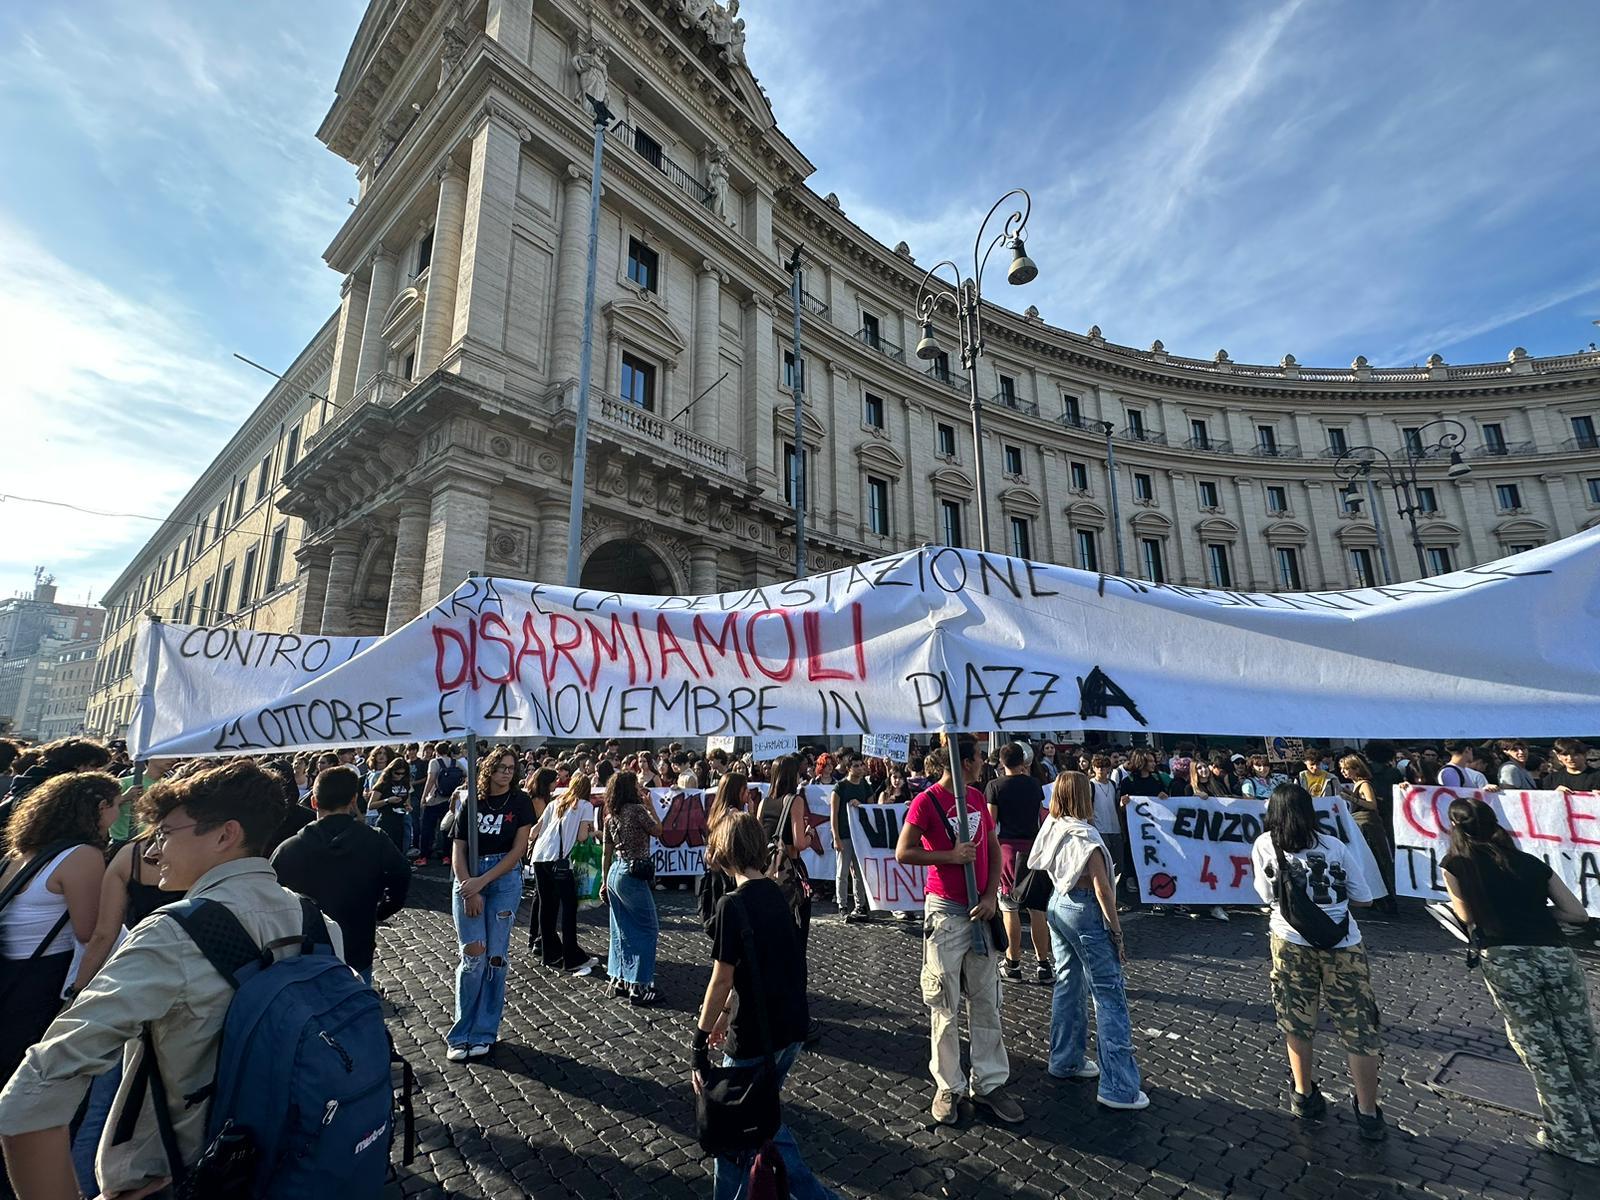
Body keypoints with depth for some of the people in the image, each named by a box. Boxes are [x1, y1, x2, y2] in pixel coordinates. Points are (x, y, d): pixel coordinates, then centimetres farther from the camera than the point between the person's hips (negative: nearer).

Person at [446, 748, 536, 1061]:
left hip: (504, 880, -1)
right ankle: (462, 1033, 13)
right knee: (473, 957, -4)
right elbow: (457, 850, 0)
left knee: (495, 958, 3)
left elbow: (518, 850, -7)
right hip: (467, 879, 1)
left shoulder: (520, 801, -3)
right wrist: (469, 891, -10)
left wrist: (482, 882, -12)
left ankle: (484, 1033, 17)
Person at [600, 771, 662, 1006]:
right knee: (648, 929, 1)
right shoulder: (637, 809, -15)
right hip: (633, 875, -8)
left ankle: (619, 980, 24)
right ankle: (639, 987, 3)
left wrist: (604, 882, 19)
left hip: (615, 873, 8)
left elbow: (606, 854, 12)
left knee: (621, 930, 17)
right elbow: (657, 831, -1)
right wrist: (651, 807, 7)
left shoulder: (610, 816, 7)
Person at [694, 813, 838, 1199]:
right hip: (792, 1030, 7)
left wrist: (700, 1046, -5)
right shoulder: (776, 895, 3)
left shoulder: (733, 905, -20)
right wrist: (725, 1016, 22)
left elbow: (721, 982, -17)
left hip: (756, 1038, -7)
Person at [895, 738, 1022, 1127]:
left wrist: (991, 896, -1)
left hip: (981, 910, 6)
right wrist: (951, 855, -19)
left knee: (986, 1001, 13)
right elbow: (903, 852, -15)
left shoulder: (977, 797, 6)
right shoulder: (927, 801, -13)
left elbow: (994, 849, 10)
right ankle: (948, 1087, 22)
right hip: (945, 910, -6)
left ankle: (989, 1084, 26)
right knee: (945, 1005, 6)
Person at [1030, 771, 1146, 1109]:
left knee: (1067, 984, 18)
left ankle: (1065, 1060, 30)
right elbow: (1102, 888, -18)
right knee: (1110, 996, 1)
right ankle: (1119, 1088, 6)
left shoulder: (1052, 829, 2)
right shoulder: (1085, 835, -19)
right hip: (1084, 910, -8)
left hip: (1058, 905, 8)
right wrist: (1116, 930, -11)